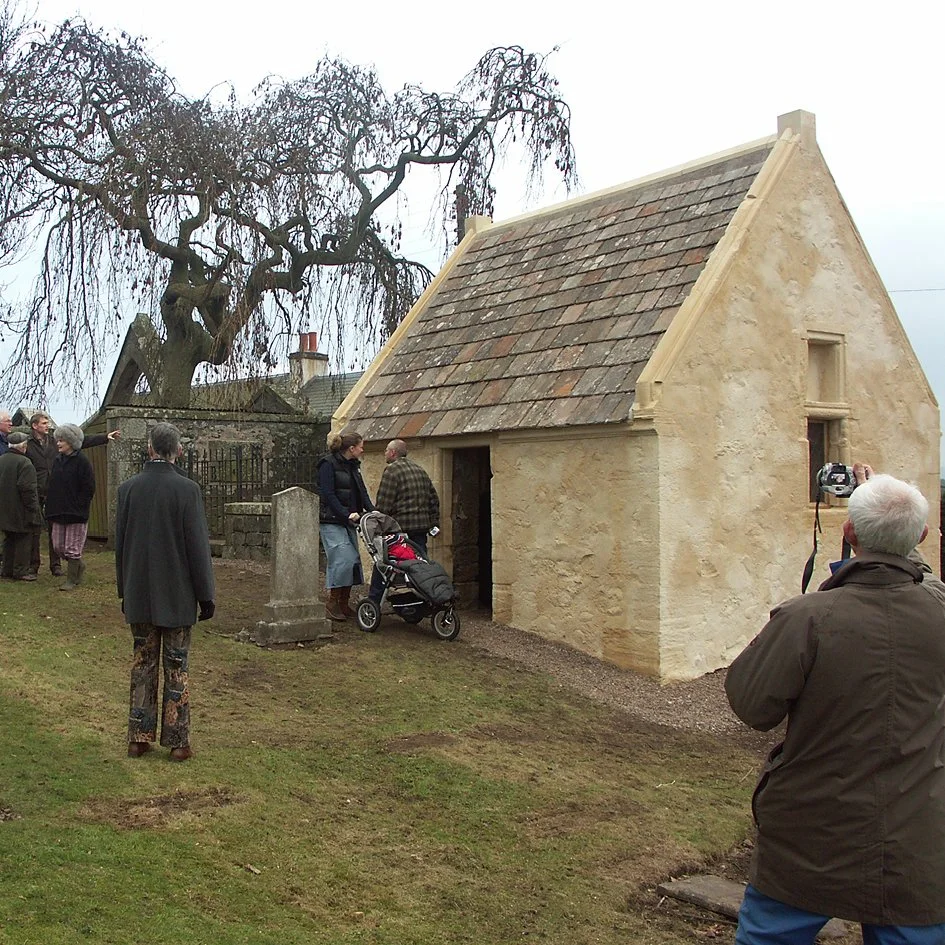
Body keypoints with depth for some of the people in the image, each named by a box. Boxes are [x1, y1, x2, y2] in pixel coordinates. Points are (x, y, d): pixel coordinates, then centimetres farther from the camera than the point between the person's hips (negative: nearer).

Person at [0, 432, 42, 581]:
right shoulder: (24, 463, -17)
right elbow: (27, 488, -21)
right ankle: (21, 571, 2)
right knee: (22, 541, 1)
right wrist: (33, 508, -15)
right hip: (20, 511, -8)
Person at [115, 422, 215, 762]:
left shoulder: (128, 488, -3)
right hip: (177, 596, -3)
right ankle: (177, 742, 11)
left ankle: (139, 738, 18)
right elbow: (198, 546, -12)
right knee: (176, 668, 6)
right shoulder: (187, 489, -14)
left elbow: (120, 544, 5)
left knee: (143, 664, 13)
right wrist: (206, 595, -3)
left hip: (139, 595, 3)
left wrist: (124, 591, 15)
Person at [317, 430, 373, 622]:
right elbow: (327, 494, -17)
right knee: (343, 558, -15)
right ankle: (332, 605, -6)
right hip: (331, 521, -9)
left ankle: (343, 605, 12)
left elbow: (361, 491, 13)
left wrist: (373, 512, -1)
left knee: (353, 560, 5)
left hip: (348, 521, 9)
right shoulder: (328, 464, -11)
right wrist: (346, 513, -23)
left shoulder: (353, 465, 15)